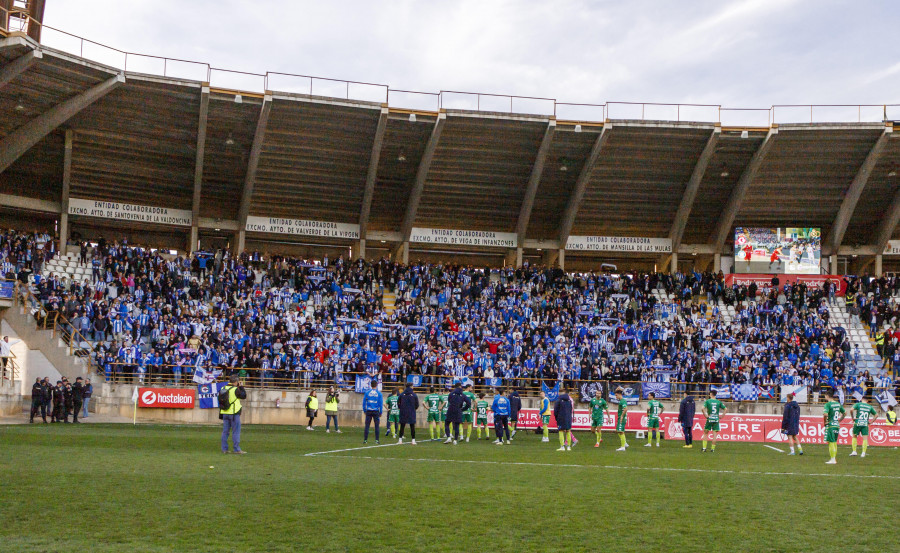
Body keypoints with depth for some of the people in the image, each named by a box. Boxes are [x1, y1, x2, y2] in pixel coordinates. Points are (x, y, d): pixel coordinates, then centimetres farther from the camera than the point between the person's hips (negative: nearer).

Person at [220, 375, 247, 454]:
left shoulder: (223, 389, 6)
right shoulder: (235, 389, -14)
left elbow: (220, 401, 12)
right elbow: (244, 396, -4)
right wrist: (241, 387, 5)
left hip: (225, 413, 6)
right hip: (234, 413, -6)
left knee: (225, 431, 11)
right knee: (236, 432, -1)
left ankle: (224, 449, 12)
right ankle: (236, 449, -2)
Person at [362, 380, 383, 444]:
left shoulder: (367, 393, 1)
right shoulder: (379, 393, -2)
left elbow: (364, 402, 2)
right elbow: (381, 404, -1)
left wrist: (364, 411, 11)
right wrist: (380, 412, 6)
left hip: (368, 412, 1)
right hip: (376, 411, -1)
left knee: (367, 426, 3)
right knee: (377, 426, 5)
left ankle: (365, 439, 1)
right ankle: (376, 440, 3)